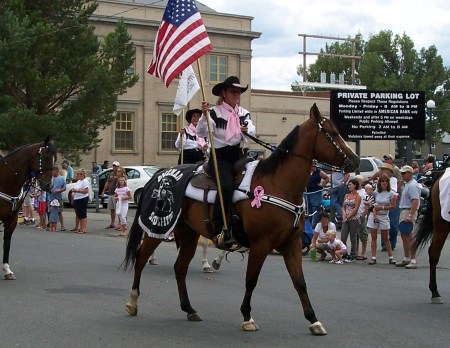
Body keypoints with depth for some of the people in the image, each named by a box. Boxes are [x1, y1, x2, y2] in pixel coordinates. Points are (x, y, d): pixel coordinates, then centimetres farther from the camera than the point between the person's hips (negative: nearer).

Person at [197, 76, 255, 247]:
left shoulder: (244, 113, 16)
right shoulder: (215, 112, 1)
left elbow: (252, 130, 1)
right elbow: (201, 132, -11)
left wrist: (247, 130, -21)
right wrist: (204, 116, -26)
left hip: (238, 154, 6)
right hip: (220, 156, -6)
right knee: (227, 186, -28)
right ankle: (220, 231, -26)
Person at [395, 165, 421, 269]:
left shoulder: (412, 185, -15)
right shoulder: (407, 184, 18)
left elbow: (415, 201, -24)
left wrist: (410, 216, -30)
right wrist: (399, 197, 13)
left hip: (409, 211, -11)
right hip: (404, 211, 11)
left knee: (408, 235, -12)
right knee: (403, 235, 14)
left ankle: (413, 260, -12)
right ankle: (406, 258, 22)